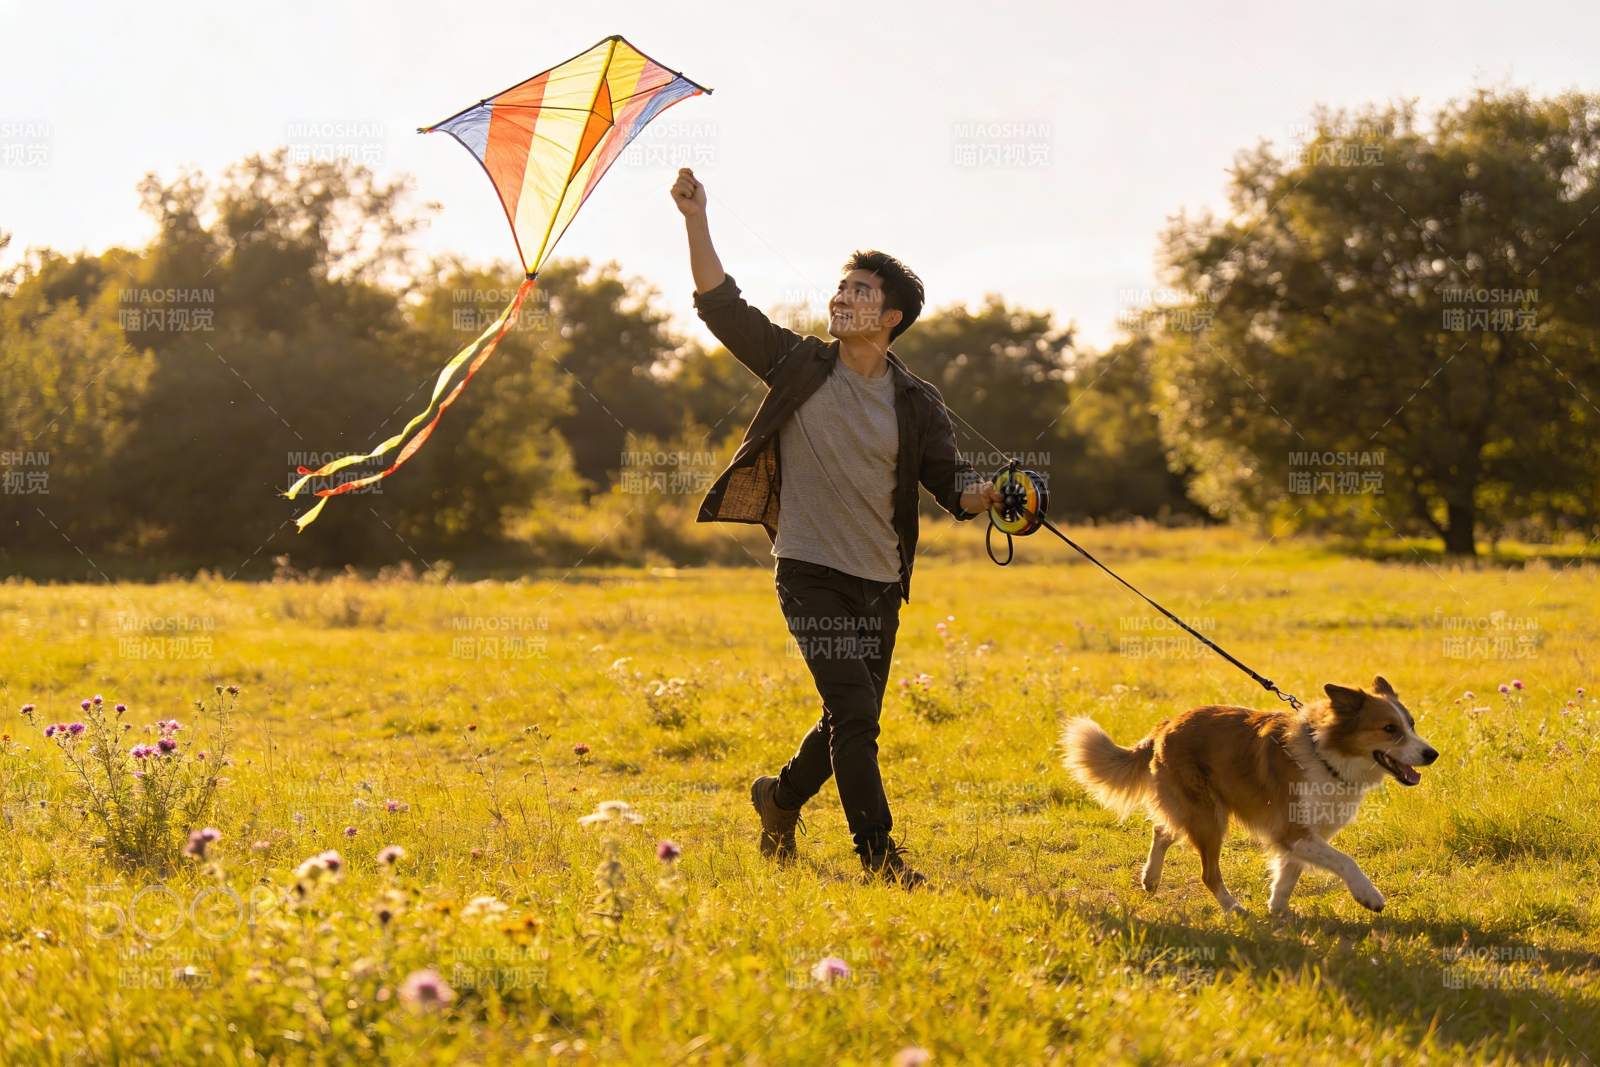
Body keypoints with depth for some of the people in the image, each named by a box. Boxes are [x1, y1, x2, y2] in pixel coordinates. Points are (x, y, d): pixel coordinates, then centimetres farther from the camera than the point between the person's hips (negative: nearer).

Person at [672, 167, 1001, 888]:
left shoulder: (915, 404, 4)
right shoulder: (799, 366, 1)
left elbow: (952, 486, 0)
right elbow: (723, 306, -1)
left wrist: (991, 494, -22)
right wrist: (697, 220, -9)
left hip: (880, 583, 3)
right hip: (810, 571, -3)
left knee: (852, 722, 11)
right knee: (853, 712, -13)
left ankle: (781, 796, 39)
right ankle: (878, 854, -3)